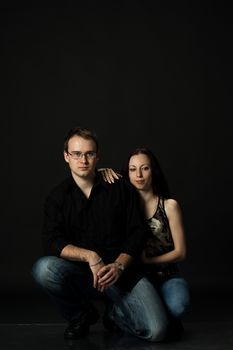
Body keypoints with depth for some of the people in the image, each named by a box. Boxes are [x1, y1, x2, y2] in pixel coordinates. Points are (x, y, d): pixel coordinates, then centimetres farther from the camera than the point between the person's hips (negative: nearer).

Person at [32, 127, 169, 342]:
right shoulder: (57, 197, 4)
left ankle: (115, 312, 14)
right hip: (82, 274, 1)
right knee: (44, 269, -31)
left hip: (124, 273, -1)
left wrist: (119, 266, -16)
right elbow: (52, 242, -9)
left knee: (156, 330, -23)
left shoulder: (120, 187, 3)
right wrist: (90, 257, -24)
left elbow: (138, 232, 0)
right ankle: (81, 315, 0)